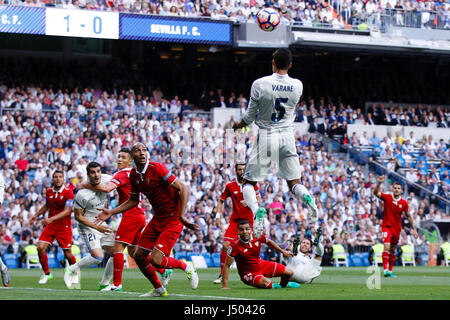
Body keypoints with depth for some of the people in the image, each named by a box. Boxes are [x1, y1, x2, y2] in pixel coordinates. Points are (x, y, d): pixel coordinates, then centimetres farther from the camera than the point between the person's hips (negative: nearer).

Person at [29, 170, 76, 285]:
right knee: (40, 247, -12)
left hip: (64, 227, -4)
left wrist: (51, 219, -32)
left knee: (68, 254, -2)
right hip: (50, 226, 4)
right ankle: (46, 273, 6)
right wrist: (36, 215, 20)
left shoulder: (68, 192, -13)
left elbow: (67, 211, -22)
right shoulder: (49, 191, 4)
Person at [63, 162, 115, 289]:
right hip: (88, 226, -7)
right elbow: (78, 216, -17)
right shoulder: (82, 194, -25)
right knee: (98, 257, -22)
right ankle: (73, 269, 1)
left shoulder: (106, 179, -9)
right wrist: (97, 227, -21)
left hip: (102, 224, 7)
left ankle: (104, 283, 17)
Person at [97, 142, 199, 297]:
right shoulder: (134, 175, 4)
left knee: (156, 260, -16)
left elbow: (183, 189, -22)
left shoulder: (156, 168, -19)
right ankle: (159, 289, 28)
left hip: (172, 220, -8)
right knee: (139, 255, 9)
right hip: (157, 219, 8)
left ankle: (187, 267, 12)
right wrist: (111, 212, 15)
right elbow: (133, 201, 21)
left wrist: (181, 216, -28)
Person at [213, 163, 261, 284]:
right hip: (235, 219, 0)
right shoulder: (230, 186, 3)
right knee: (226, 245, -13)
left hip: (249, 220, 0)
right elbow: (221, 201, 11)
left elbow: (258, 200, -5)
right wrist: (218, 216, 0)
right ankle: (222, 275, -6)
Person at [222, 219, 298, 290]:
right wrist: (224, 286, -27)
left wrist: (282, 251, 20)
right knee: (267, 283, -34)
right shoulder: (235, 246, -28)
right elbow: (227, 266, -24)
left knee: (289, 273, 5)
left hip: (262, 265, 6)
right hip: (249, 273, -6)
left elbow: (268, 242, 11)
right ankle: (272, 286, 5)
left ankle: (283, 285, 40)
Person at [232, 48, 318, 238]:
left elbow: (251, 116, -4)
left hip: (266, 137, -3)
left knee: (249, 183, 8)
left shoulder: (259, 84, -12)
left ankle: (256, 209, -22)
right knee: (294, 183, 11)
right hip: (287, 136, 3)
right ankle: (307, 198, -23)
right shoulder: (297, 86, -2)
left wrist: (240, 124, 18)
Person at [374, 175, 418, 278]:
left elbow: (408, 216, 9)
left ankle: (390, 271, 22)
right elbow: (376, 193, -23)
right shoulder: (387, 197, -8)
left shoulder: (404, 203, -1)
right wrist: (379, 183, -39)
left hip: (397, 228, 3)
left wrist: (413, 228, 8)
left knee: (393, 251, 11)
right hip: (387, 226, -3)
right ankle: (386, 270, -23)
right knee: (387, 247, -20)